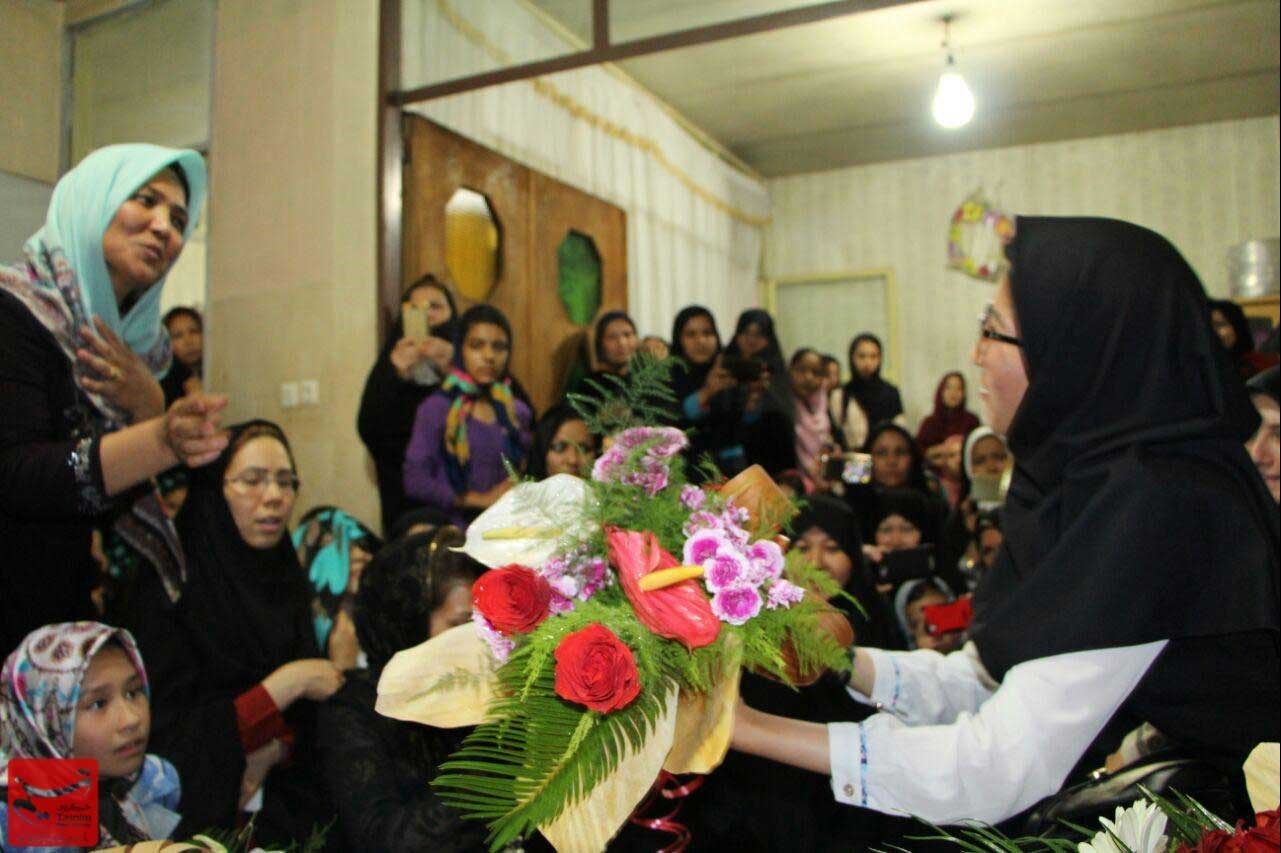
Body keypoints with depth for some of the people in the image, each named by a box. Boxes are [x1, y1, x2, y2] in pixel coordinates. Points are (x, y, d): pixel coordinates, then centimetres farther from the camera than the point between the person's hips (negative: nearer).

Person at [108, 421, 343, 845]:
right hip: (208, 808, -6)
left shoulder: (284, 579, 5)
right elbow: (172, 738, -14)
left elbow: (302, 711, 7)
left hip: (277, 790, 6)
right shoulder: (167, 590, -12)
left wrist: (271, 753, -13)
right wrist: (287, 682, -16)